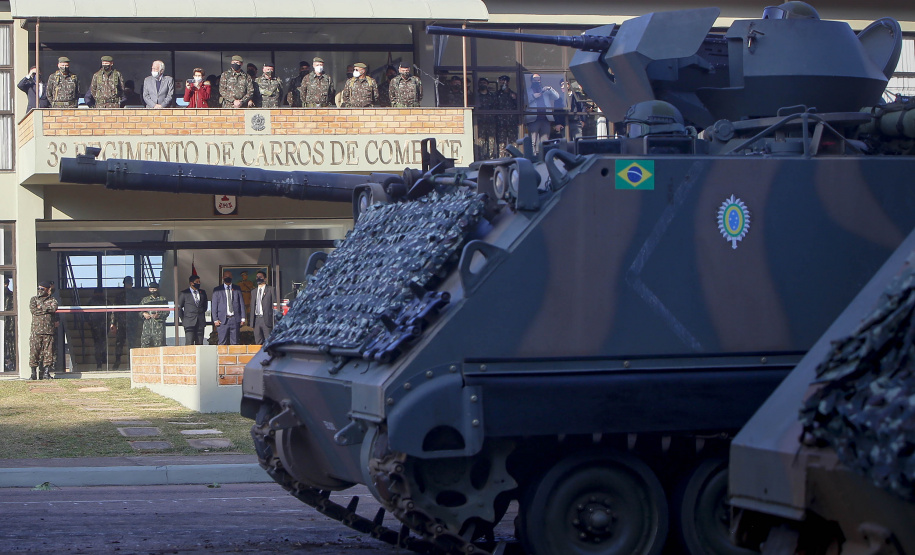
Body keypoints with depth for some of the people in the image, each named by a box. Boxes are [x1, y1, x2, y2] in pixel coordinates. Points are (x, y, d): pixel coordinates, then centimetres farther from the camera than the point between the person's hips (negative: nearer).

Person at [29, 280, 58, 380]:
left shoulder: (52, 300, 12)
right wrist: (47, 309, -4)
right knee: (34, 351, -5)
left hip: (49, 330, 0)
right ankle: (33, 373, -1)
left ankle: (46, 372, 4)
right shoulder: (34, 300, 13)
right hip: (36, 330, 0)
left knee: (48, 351, -1)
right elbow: (33, 310, -4)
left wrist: (41, 307, -6)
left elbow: (54, 308, -10)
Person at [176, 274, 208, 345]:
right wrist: (183, 319, 2)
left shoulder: (202, 293, 14)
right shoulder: (184, 293, 2)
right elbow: (178, 307, 5)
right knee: (189, 343, -13)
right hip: (189, 322, -4)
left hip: (200, 322, 4)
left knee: (199, 343, 0)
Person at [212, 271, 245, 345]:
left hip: (235, 319, 1)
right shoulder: (217, 290, 8)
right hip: (222, 320, -1)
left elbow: (241, 304, 12)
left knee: (234, 343, 0)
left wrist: (242, 318, 5)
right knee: (222, 343, -4)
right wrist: (215, 319, -3)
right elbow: (214, 306, 6)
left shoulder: (237, 289, 12)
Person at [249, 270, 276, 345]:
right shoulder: (254, 291, 20)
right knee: (258, 342, 4)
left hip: (266, 319, -5)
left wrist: (274, 319, -10)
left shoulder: (271, 289, 2)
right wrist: (252, 320, 12)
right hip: (256, 319, 5)